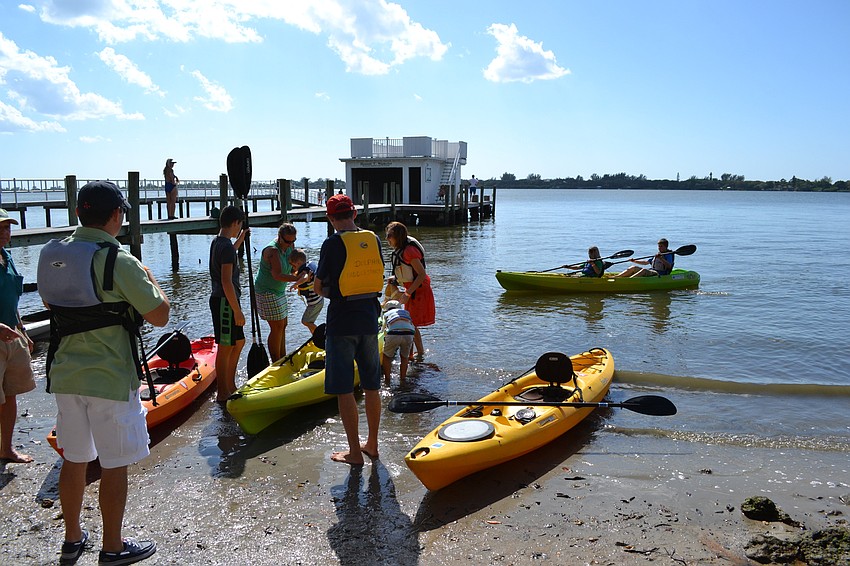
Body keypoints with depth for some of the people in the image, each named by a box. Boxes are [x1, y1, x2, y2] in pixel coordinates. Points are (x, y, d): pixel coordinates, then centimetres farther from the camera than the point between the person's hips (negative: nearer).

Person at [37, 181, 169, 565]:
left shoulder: (51, 255, 3)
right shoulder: (119, 261, -18)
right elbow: (160, 315, -14)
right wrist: (149, 279, 1)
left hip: (65, 375, 7)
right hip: (111, 379, -7)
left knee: (74, 459, 19)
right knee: (114, 465, 6)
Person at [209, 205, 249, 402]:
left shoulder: (216, 242, 12)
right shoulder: (226, 247, -19)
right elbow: (227, 282, -24)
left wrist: (240, 239, 36)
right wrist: (237, 310, -21)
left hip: (220, 300, 10)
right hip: (225, 302, -10)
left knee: (238, 342, 18)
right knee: (226, 347, -2)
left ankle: (230, 386, 27)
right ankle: (223, 393, 7)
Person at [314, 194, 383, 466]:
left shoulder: (332, 243, -13)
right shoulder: (373, 239, 3)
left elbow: (318, 287, -6)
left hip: (342, 321, -5)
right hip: (370, 318, 6)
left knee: (344, 389, 2)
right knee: (371, 386, 14)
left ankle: (355, 451, 7)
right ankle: (372, 444, 24)